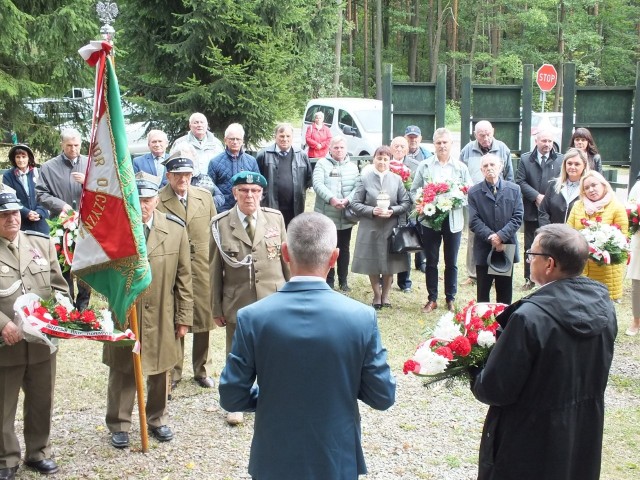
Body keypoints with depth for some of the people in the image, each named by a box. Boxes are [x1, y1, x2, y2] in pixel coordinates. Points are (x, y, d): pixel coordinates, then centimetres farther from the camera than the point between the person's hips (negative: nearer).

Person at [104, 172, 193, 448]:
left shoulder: (175, 229, -3)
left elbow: (183, 277, 1)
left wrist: (184, 317, 1)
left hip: (162, 316, 1)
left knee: (161, 371, 14)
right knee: (122, 372, 10)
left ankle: (157, 419, 34)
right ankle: (119, 425, 27)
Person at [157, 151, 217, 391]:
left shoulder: (205, 197, 7)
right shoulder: (157, 201, -7)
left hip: (203, 270, 3)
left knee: (203, 321, 11)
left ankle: (202, 370, 27)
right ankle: (173, 373, 21)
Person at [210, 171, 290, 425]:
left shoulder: (276, 218, 0)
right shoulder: (220, 224, -5)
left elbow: (286, 259, 6)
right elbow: (215, 269, -1)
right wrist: (216, 308, 0)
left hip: (273, 300, 1)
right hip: (237, 303, -1)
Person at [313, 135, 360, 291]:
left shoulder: (352, 166, 10)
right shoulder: (322, 164, 1)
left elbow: (358, 186, -1)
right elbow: (317, 184, -12)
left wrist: (348, 200, -19)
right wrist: (331, 198, -26)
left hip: (346, 216, 2)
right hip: (326, 215, -2)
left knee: (344, 249, 10)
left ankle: (343, 280, 20)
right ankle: (329, 280, 14)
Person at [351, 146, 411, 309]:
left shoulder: (397, 179, 1)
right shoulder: (365, 179, -2)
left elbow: (406, 203, 2)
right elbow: (355, 203, -2)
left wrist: (392, 211, -14)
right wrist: (372, 211, -16)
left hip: (391, 229, 1)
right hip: (370, 229, -1)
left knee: (389, 264, 9)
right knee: (372, 264, 7)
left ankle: (385, 295, 26)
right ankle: (377, 295, 24)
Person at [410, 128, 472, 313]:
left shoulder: (461, 167, 3)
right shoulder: (424, 166, 2)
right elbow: (414, 190, 4)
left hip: (453, 219, 0)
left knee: (451, 262, 8)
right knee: (431, 261, 7)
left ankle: (451, 299, 20)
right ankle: (432, 299, 17)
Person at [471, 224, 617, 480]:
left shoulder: (530, 317, -29)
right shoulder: (603, 306, -6)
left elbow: (495, 390, -23)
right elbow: (596, 370, 8)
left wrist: (476, 380, -1)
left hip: (532, 449, -6)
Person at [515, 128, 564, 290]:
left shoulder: (560, 160, -1)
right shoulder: (525, 159, 3)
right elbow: (520, 181, -3)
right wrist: (537, 196, -13)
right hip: (532, 211, 1)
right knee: (530, 247, 9)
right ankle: (529, 279, 19)